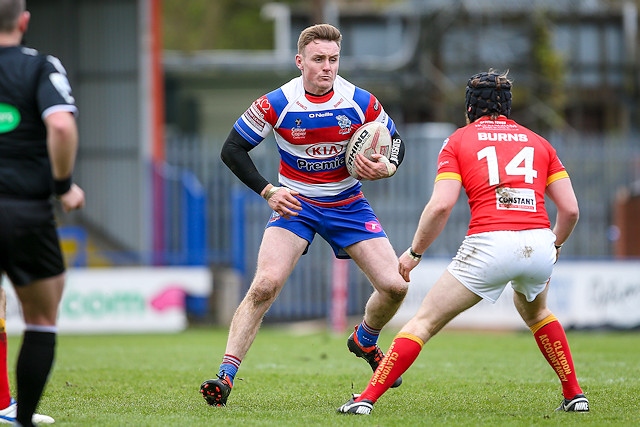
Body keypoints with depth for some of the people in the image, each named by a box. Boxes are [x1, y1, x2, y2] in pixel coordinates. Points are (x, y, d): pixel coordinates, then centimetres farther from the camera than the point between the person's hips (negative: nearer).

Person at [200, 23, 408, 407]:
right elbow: (233, 149, -8)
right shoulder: (277, 104, -16)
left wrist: (386, 167, -18)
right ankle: (225, 377, -20)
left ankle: (365, 342, 27)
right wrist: (267, 191, -17)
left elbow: (395, 142, 5)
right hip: (295, 203, -2)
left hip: (348, 203, 3)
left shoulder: (361, 102, -10)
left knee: (395, 286, -7)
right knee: (265, 285, -23)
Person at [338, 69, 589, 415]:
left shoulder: (459, 140, 12)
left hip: (489, 243, -4)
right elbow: (570, 208, 14)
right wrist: (556, 245, 33)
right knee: (534, 310, 36)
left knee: (424, 322, 8)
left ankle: (367, 399, 0)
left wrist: (414, 251, 10)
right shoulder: (538, 142, 21)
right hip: (538, 244, 4)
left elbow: (440, 205, -2)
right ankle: (574, 395, 34)